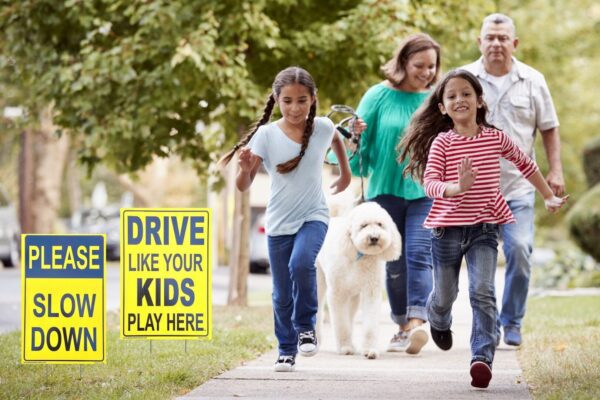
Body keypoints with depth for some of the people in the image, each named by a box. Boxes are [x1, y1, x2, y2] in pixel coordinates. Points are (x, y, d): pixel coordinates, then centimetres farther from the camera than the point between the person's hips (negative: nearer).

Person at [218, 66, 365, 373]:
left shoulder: (322, 127, -6)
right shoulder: (266, 134, -12)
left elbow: (336, 140, 21)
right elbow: (243, 186, -13)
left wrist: (345, 173, 24)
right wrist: (246, 168, -33)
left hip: (313, 217, -1)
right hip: (278, 223, 1)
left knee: (301, 263, -28)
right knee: (282, 294, 7)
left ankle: (306, 327, -7)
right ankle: (287, 350, 25)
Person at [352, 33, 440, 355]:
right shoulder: (379, 96, 0)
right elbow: (361, 139, 3)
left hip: (425, 193, -1)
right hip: (385, 191, 1)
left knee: (419, 255, -17)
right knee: (394, 263, 8)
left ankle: (417, 322, -26)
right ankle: (402, 327, 21)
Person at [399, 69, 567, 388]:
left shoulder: (496, 138, 0)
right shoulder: (441, 142, -7)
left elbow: (525, 164, 17)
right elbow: (430, 183, -17)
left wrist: (548, 197, 22)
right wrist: (456, 188, -37)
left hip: (484, 227, 0)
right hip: (448, 227, 0)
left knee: (482, 293, -16)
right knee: (445, 295, 14)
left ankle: (482, 357, -20)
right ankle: (438, 321, 49)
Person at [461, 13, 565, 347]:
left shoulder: (533, 81, 5)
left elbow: (549, 129, 10)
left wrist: (556, 171, -1)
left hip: (518, 185, 0)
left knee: (519, 251, -12)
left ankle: (512, 323, 3)